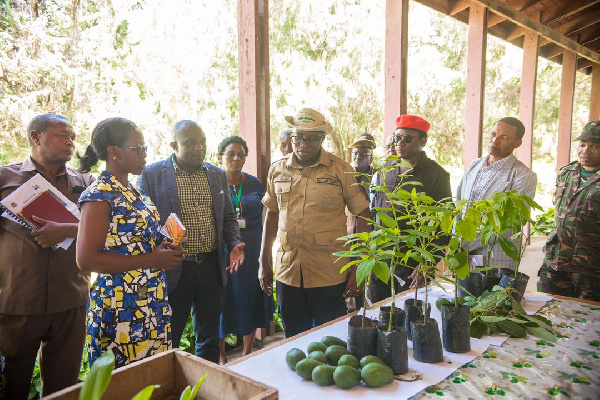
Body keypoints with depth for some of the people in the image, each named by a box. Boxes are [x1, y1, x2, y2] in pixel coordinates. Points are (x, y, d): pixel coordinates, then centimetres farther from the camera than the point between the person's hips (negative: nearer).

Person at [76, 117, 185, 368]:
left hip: (153, 304, 8)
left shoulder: (138, 194, 12)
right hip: (120, 309, -8)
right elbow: (86, 260, -19)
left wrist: (163, 248, 2)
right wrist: (151, 260, -19)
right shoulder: (99, 195, -13)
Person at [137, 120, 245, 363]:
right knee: (168, 343, 9)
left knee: (209, 339, 17)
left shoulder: (218, 175, 10)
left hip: (212, 267, 4)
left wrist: (234, 244, -2)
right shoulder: (151, 175, -4)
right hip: (173, 268, -4)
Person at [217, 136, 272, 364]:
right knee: (223, 298, 5)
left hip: (252, 250, 3)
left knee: (251, 297, 10)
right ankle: (220, 355, 23)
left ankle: (247, 351, 29)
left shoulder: (254, 183, 6)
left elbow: (263, 217, 10)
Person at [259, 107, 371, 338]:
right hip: (287, 272, 3)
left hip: (329, 275, -3)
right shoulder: (277, 170, 5)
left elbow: (363, 217, -2)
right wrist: (264, 262, 12)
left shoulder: (341, 170, -5)